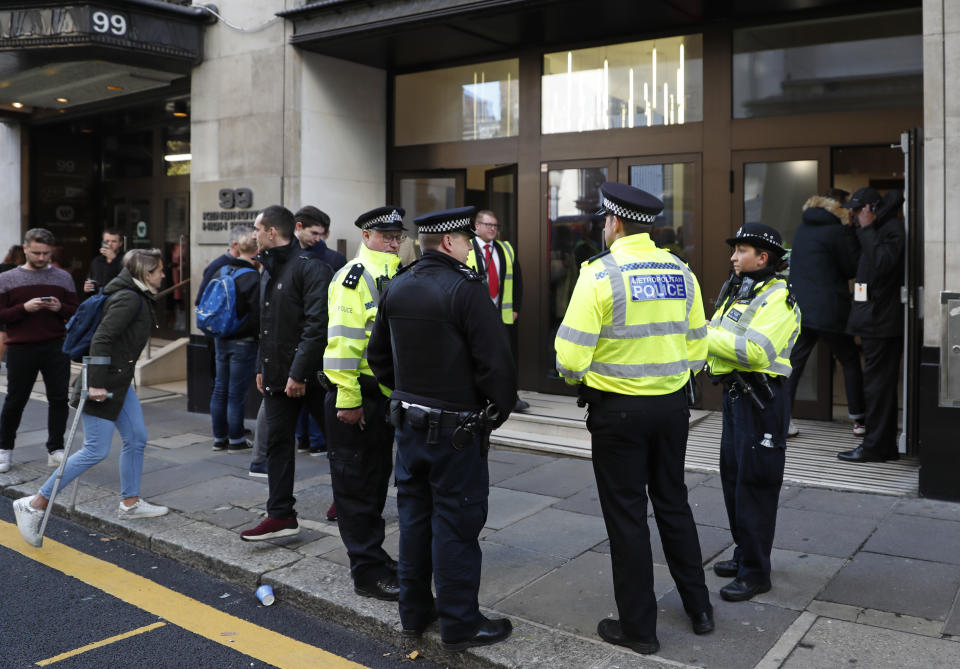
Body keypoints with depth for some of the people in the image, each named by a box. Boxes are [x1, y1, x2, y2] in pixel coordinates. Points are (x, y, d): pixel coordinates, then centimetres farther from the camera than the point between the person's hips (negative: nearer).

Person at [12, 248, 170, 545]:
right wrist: (96, 384, -26)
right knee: (95, 451, -6)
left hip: (120, 381, 10)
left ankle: (130, 503, 24)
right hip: (104, 384, -10)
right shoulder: (128, 299, -18)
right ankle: (34, 505, 3)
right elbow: (101, 339, -25)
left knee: (136, 439, 13)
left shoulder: (138, 297, 12)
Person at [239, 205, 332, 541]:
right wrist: (262, 366, 18)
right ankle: (281, 515, 12)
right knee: (278, 441, 6)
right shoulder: (269, 270, 15)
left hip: (310, 374, -8)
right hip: (278, 373, 9)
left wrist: (299, 372, -23)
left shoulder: (310, 267, -15)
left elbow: (316, 325, -22)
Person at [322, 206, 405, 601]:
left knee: (378, 478, 18)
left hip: (387, 395, 9)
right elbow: (342, 341, -19)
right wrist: (348, 398, -22)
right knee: (356, 484, 0)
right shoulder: (354, 277, -13)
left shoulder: (396, 277, 15)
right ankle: (368, 572, 7)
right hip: (356, 398, -9)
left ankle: (372, 554, 31)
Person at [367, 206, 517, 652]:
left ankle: (414, 610, 30)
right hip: (457, 427, -7)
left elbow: (378, 355, 15)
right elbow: (496, 361, -20)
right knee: (456, 522, 2)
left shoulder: (396, 288, 6)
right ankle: (459, 623, 14)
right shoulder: (465, 288, -17)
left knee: (414, 514, 17)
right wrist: (499, 409, -6)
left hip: (409, 420, 7)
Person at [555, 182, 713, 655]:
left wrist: (580, 381, 3)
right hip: (673, 404, 6)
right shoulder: (681, 272, 3)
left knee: (626, 515, 7)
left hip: (618, 408, -5)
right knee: (673, 502, 20)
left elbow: (571, 356, -17)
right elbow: (696, 348, 6)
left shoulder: (600, 274, -15)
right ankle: (698, 607, 32)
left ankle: (638, 626, 19)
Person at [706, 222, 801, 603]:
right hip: (735, 395, 10)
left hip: (762, 398, -9)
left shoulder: (778, 298, -13)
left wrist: (706, 335, -20)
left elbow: (756, 351, -26)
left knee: (754, 484, -4)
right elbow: (721, 340, 20)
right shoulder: (737, 292, 17)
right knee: (733, 476, 16)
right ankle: (745, 554, 30)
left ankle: (755, 573, 6)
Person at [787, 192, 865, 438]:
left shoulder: (803, 228, 11)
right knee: (850, 362, 11)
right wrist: (856, 235, 4)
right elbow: (853, 268, -4)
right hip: (829, 311, -5)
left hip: (798, 308, 5)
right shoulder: (839, 231, -10)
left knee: (793, 364, 6)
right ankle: (859, 420, 17)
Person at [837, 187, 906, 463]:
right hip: (878, 319, 10)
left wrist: (867, 228, -18)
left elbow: (882, 264, -24)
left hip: (882, 321, -10)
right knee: (882, 383, 13)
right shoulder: (881, 229, 14)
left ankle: (874, 447, 0)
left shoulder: (892, 229, -13)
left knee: (877, 383, -5)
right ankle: (886, 446, 20)